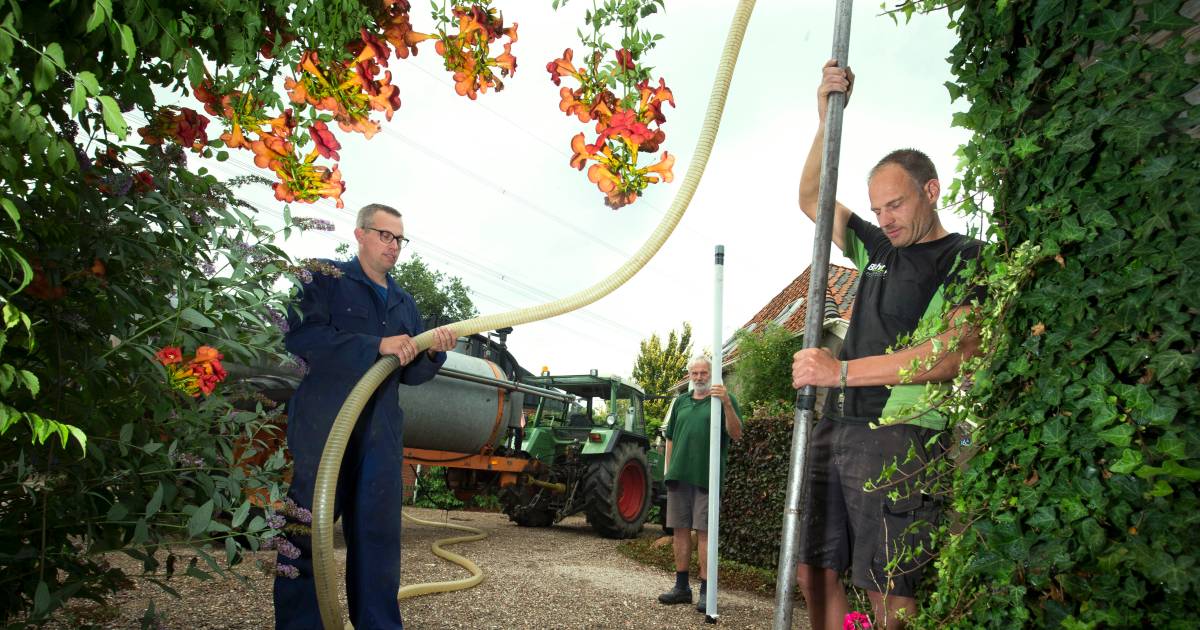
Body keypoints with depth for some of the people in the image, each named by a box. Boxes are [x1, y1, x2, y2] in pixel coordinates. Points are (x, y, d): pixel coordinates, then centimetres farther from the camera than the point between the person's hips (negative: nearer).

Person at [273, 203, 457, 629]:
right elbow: (299, 336, -16)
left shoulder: (404, 303, 20)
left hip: (382, 434, 6)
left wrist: (434, 353, -3)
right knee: (308, 529, 0)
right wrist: (378, 346, -20)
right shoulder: (327, 279, 2)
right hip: (322, 425, -6)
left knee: (379, 532, 7)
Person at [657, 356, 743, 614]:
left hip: (706, 476, -5)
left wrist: (727, 404, -22)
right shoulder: (680, 402, 15)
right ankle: (682, 587, 17)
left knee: (704, 532, -4)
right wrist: (667, 469, 11)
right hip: (679, 474, 5)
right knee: (680, 530, 8)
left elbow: (736, 435, -9)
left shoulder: (725, 399, 2)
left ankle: (706, 590, 2)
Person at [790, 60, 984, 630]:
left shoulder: (965, 258, -1)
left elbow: (955, 352, -16)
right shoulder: (878, 250, 19)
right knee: (813, 573, 7)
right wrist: (827, 120, 14)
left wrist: (843, 371, -18)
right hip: (834, 429, 7)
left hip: (900, 438, -7)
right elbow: (811, 200, 25)